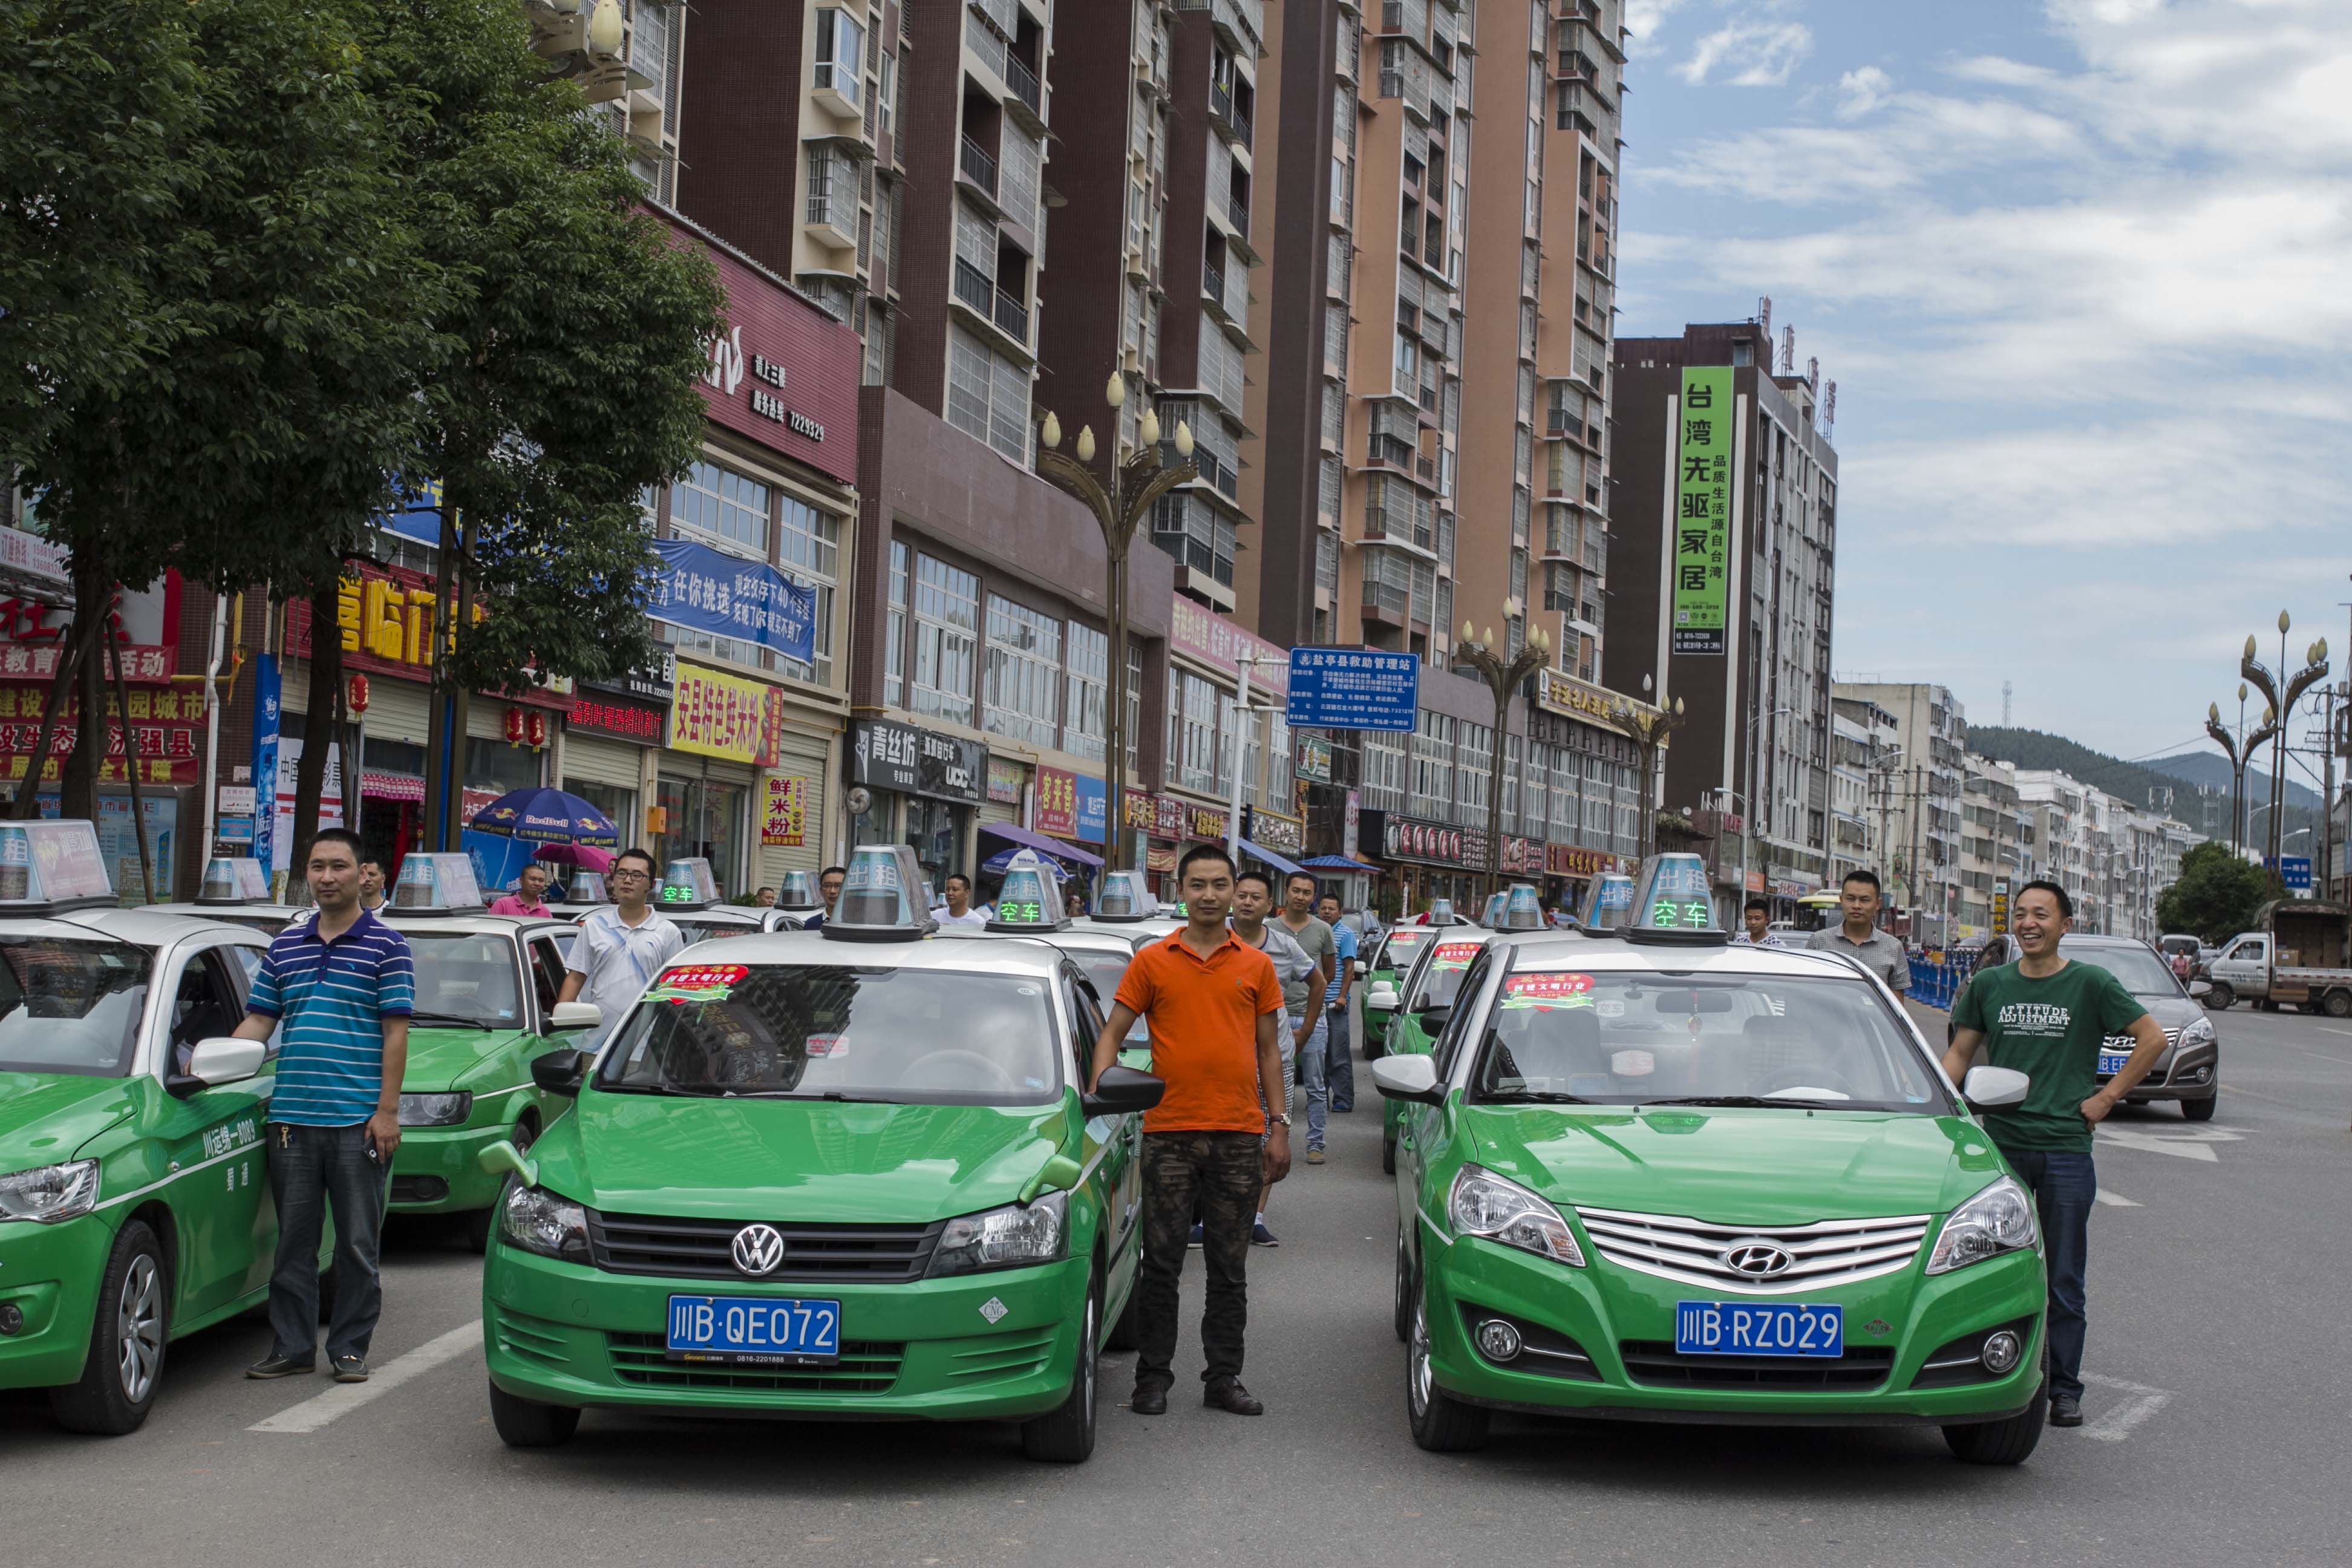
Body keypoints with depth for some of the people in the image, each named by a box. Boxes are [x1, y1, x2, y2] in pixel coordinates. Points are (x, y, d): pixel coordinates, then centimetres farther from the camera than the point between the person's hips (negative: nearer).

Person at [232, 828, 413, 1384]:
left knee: (358, 1243, 3)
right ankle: (292, 1347, 16)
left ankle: (350, 1349, 11)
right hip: (291, 1120, 4)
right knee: (293, 1242, 8)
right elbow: (258, 1021, 14)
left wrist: (387, 1111, -10)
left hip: (358, 1122, -4)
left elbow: (396, 1032, -4)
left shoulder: (387, 947, 0)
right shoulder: (285, 947, 13)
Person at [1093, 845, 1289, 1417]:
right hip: (1169, 1133, -2)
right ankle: (1153, 1377, 11)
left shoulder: (1256, 966, 8)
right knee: (1161, 1263, 2)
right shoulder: (1152, 962, 3)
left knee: (1229, 1268, 8)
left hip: (1238, 1136, 2)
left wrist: (1279, 1126, 6)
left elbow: (1269, 1049, 12)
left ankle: (1224, 1378, 16)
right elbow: (1112, 1032, 4)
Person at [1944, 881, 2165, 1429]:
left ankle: (2064, 1388, 10)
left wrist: (2106, 1099, -3)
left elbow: (2153, 1039, 2)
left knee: (2064, 1280, 2)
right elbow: (1960, 1054, 12)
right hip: (2000, 1144, 2)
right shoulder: (1989, 984, 7)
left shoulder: (2090, 984, -1)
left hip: (2067, 1148, -2)